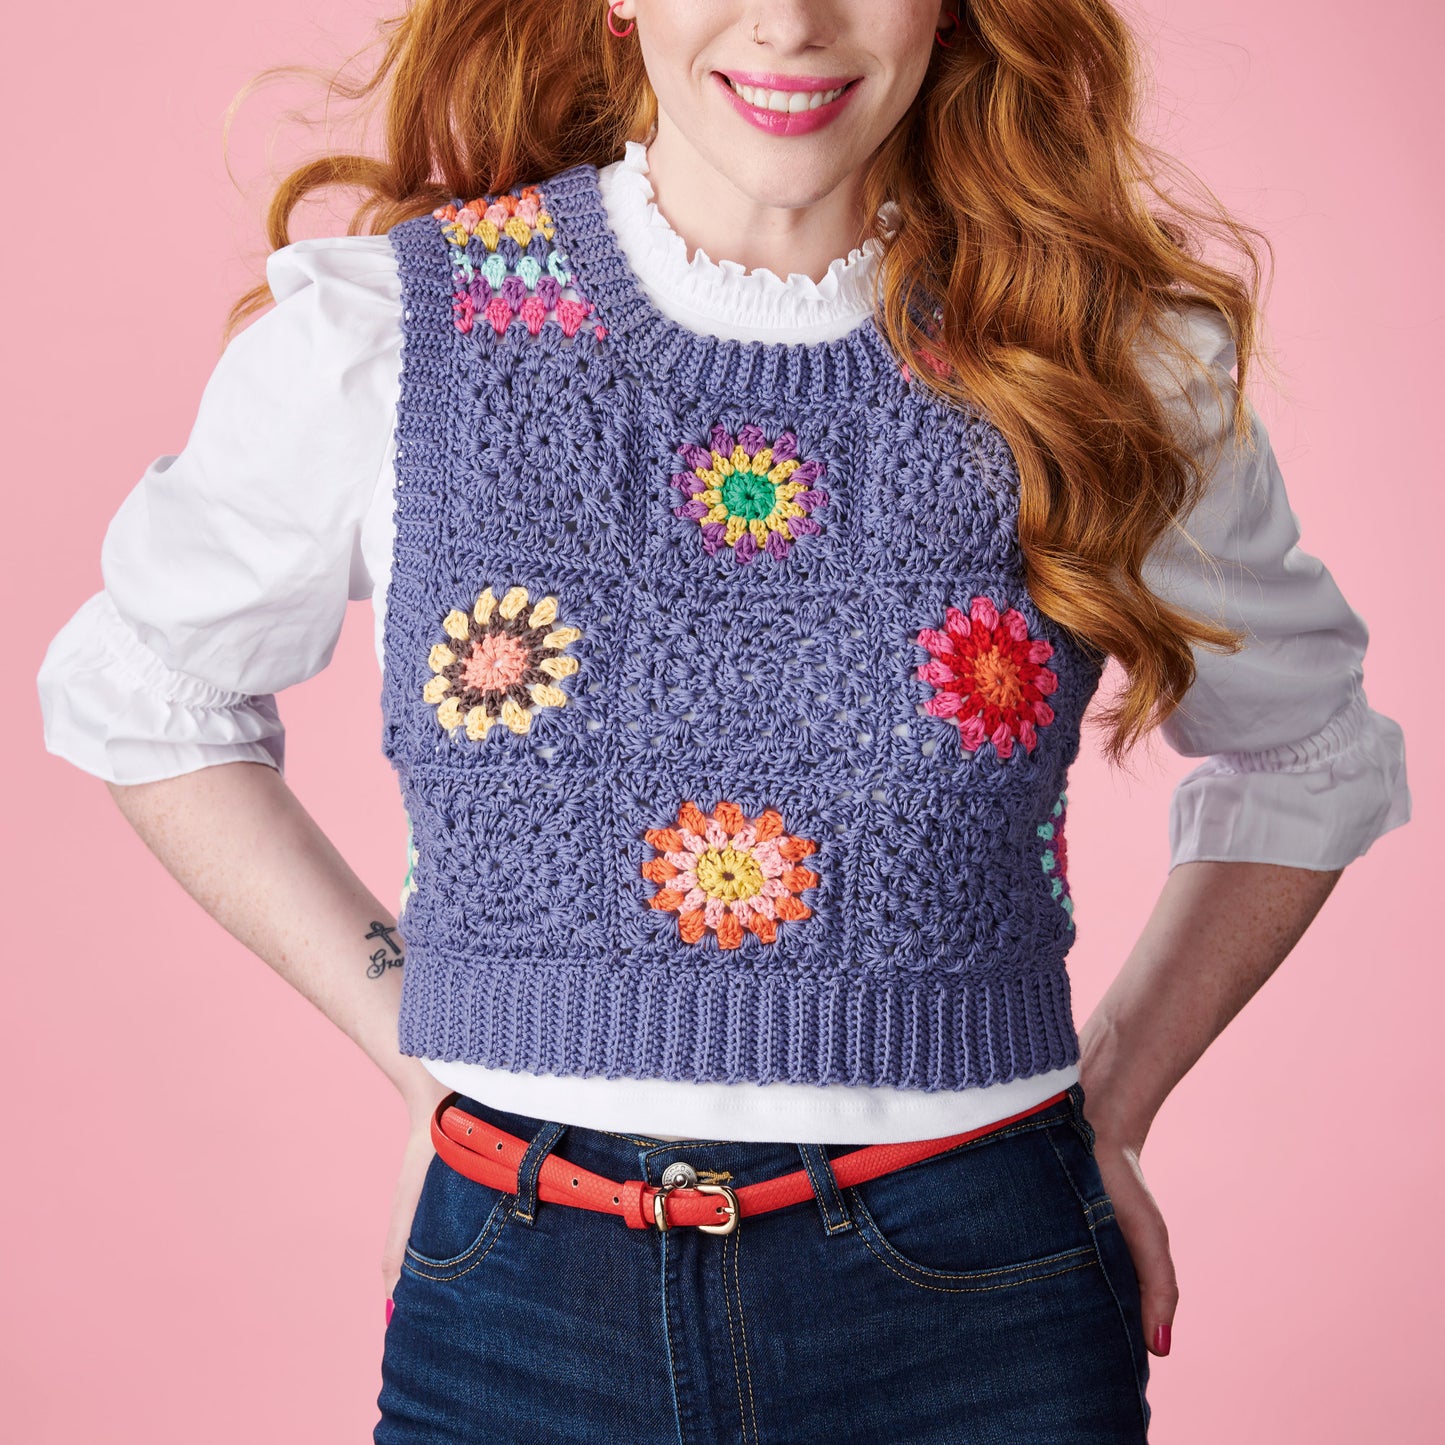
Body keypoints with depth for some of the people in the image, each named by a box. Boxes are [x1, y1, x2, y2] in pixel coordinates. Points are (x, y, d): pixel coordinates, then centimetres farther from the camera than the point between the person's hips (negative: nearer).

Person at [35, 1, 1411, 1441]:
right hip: (521, 1310, 0)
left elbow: (1308, 754, 13)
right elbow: (135, 692, 9)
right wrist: (415, 1045, 2)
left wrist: (1108, 1105, 4)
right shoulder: (370, 335, -5)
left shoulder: (1121, 366, -3)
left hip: (974, 1318, 1)